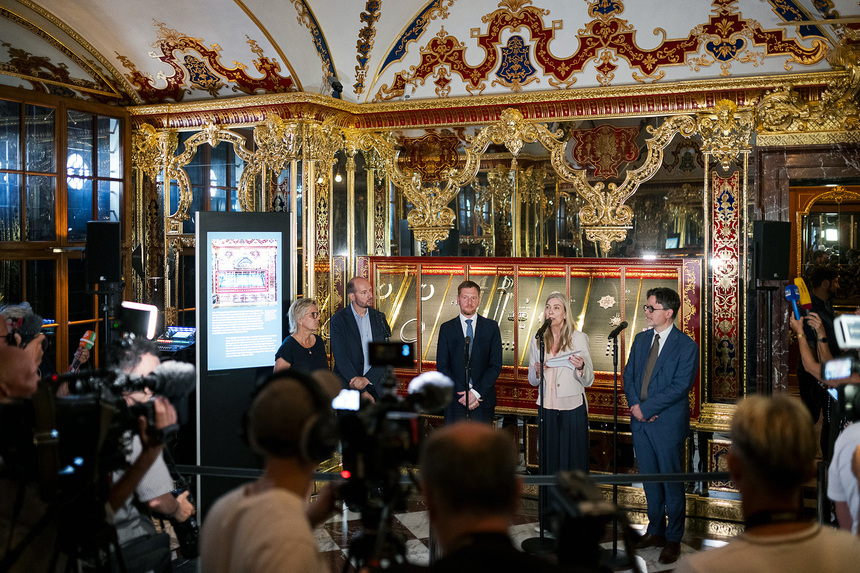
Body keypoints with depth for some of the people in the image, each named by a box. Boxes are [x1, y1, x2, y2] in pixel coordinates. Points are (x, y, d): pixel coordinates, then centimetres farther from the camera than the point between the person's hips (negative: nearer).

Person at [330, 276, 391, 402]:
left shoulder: (379, 317, 10)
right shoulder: (339, 319, -1)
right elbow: (340, 358, -9)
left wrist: (367, 379, -12)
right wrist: (362, 392, -15)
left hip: (375, 382, 4)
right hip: (348, 386, -3)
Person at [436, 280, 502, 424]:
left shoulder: (491, 327, 5)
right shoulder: (446, 329, 6)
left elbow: (496, 365, 0)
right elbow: (442, 367, 1)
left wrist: (476, 392, -11)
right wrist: (462, 393, -10)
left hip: (483, 399, 0)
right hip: (455, 401, 0)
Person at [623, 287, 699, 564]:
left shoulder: (686, 346, -11)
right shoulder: (641, 339, 9)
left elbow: (679, 387, -17)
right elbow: (629, 374, 10)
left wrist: (647, 408, -17)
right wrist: (635, 404, -7)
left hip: (668, 424, -6)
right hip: (641, 421, 6)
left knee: (672, 482, 4)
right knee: (650, 479, 16)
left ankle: (673, 540, 17)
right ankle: (656, 531, 31)